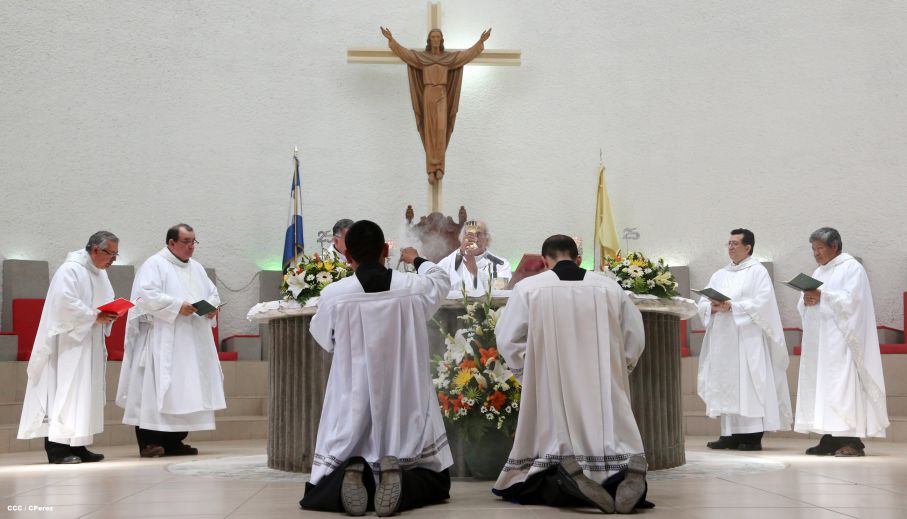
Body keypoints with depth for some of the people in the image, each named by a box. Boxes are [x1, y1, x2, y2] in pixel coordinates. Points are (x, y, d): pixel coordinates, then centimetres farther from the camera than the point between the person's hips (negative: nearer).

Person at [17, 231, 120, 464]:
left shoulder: (101, 274, 16)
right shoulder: (70, 270, -12)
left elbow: (107, 303, 22)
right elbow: (65, 303, -22)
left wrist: (109, 315, 1)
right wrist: (95, 316, -19)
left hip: (90, 344, 9)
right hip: (69, 342, -9)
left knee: (86, 392, 7)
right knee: (65, 390, -10)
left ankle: (77, 446, 11)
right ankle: (57, 448, -9)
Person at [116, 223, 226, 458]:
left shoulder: (197, 268, 20)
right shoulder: (154, 265, -3)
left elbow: (212, 293, 22)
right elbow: (146, 295, -15)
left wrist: (211, 306, -1)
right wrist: (177, 306, -20)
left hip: (192, 345, 7)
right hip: (162, 343, -7)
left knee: (184, 390, 5)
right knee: (155, 388, -10)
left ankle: (174, 441, 11)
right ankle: (148, 442, -9)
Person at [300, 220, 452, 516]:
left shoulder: (333, 295, -10)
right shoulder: (413, 288, -7)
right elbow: (440, 281, 19)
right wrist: (417, 260, 38)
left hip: (353, 403, 0)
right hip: (405, 402, 0)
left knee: (322, 491, 16)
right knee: (435, 481, 18)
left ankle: (347, 477, -19)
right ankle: (399, 479, -16)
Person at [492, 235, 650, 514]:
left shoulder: (528, 287, -1)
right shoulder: (610, 286, 6)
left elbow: (507, 339, 1)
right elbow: (636, 336, 11)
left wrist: (529, 372, 14)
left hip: (552, 386, -2)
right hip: (604, 386, 2)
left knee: (556, 449, 5)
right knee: (611, 440, 9)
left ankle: (565, 473, -28)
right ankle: (629, 472, -24)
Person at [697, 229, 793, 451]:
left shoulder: (758, 271, 2)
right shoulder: (719, 275, 18)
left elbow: (762, 303, -11)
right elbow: (702, 303, 13)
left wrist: (732, 307, -17)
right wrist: (714, 308, -9)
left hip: (748, 339, -6)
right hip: (722, 339, 6)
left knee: (749, 385, -8)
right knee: (726, 387, 3)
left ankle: (753, 437, -6)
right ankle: (730, 434, 6)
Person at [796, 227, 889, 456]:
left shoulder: (852, 268, -1)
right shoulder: (818, 272, 21)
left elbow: (851, 300, -14)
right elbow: (803, 305, 17)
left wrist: (822, 296, -20)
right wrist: (807, 300, -5)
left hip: (840, 339, -8)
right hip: (819, 341, 8)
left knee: (843, 385, -11)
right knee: (820, 385, 2)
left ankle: (852, 439, -10)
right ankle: (830, 439, 4)